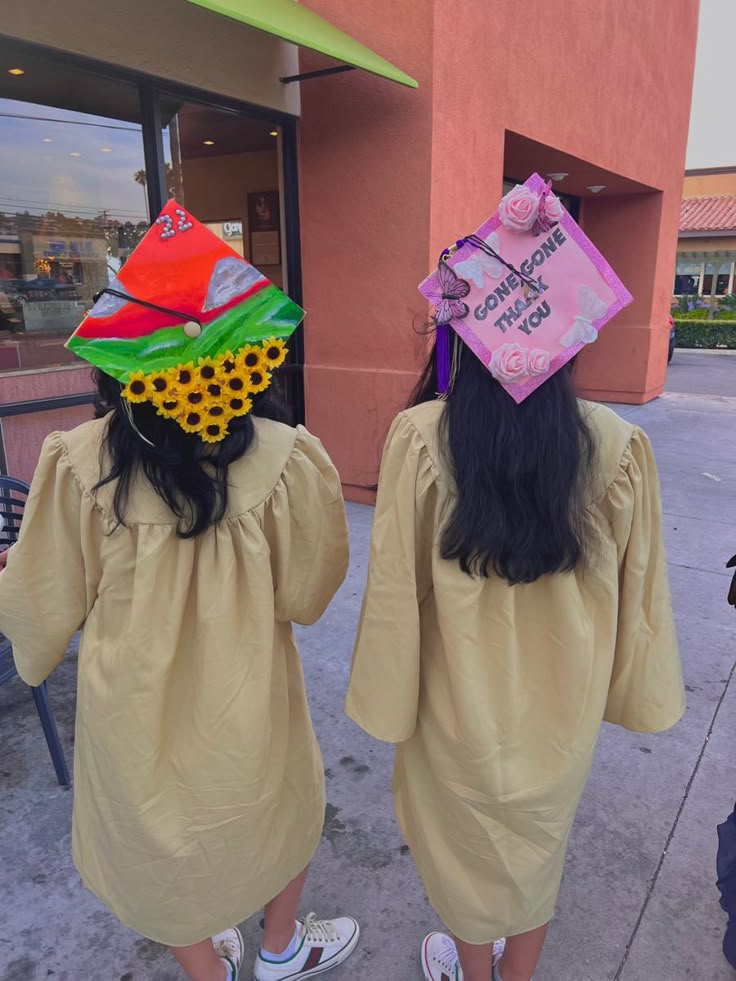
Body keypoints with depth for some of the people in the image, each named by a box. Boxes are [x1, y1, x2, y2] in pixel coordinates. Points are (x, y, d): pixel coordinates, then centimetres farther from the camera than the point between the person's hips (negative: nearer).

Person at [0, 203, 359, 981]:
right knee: (284, 806, 30)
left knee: (162, 842, 27)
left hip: (133, 702, 1)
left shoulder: (78, 462, -22)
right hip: (246, 701, 0)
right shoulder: (285, 458, -25)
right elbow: (306, 593, -11)